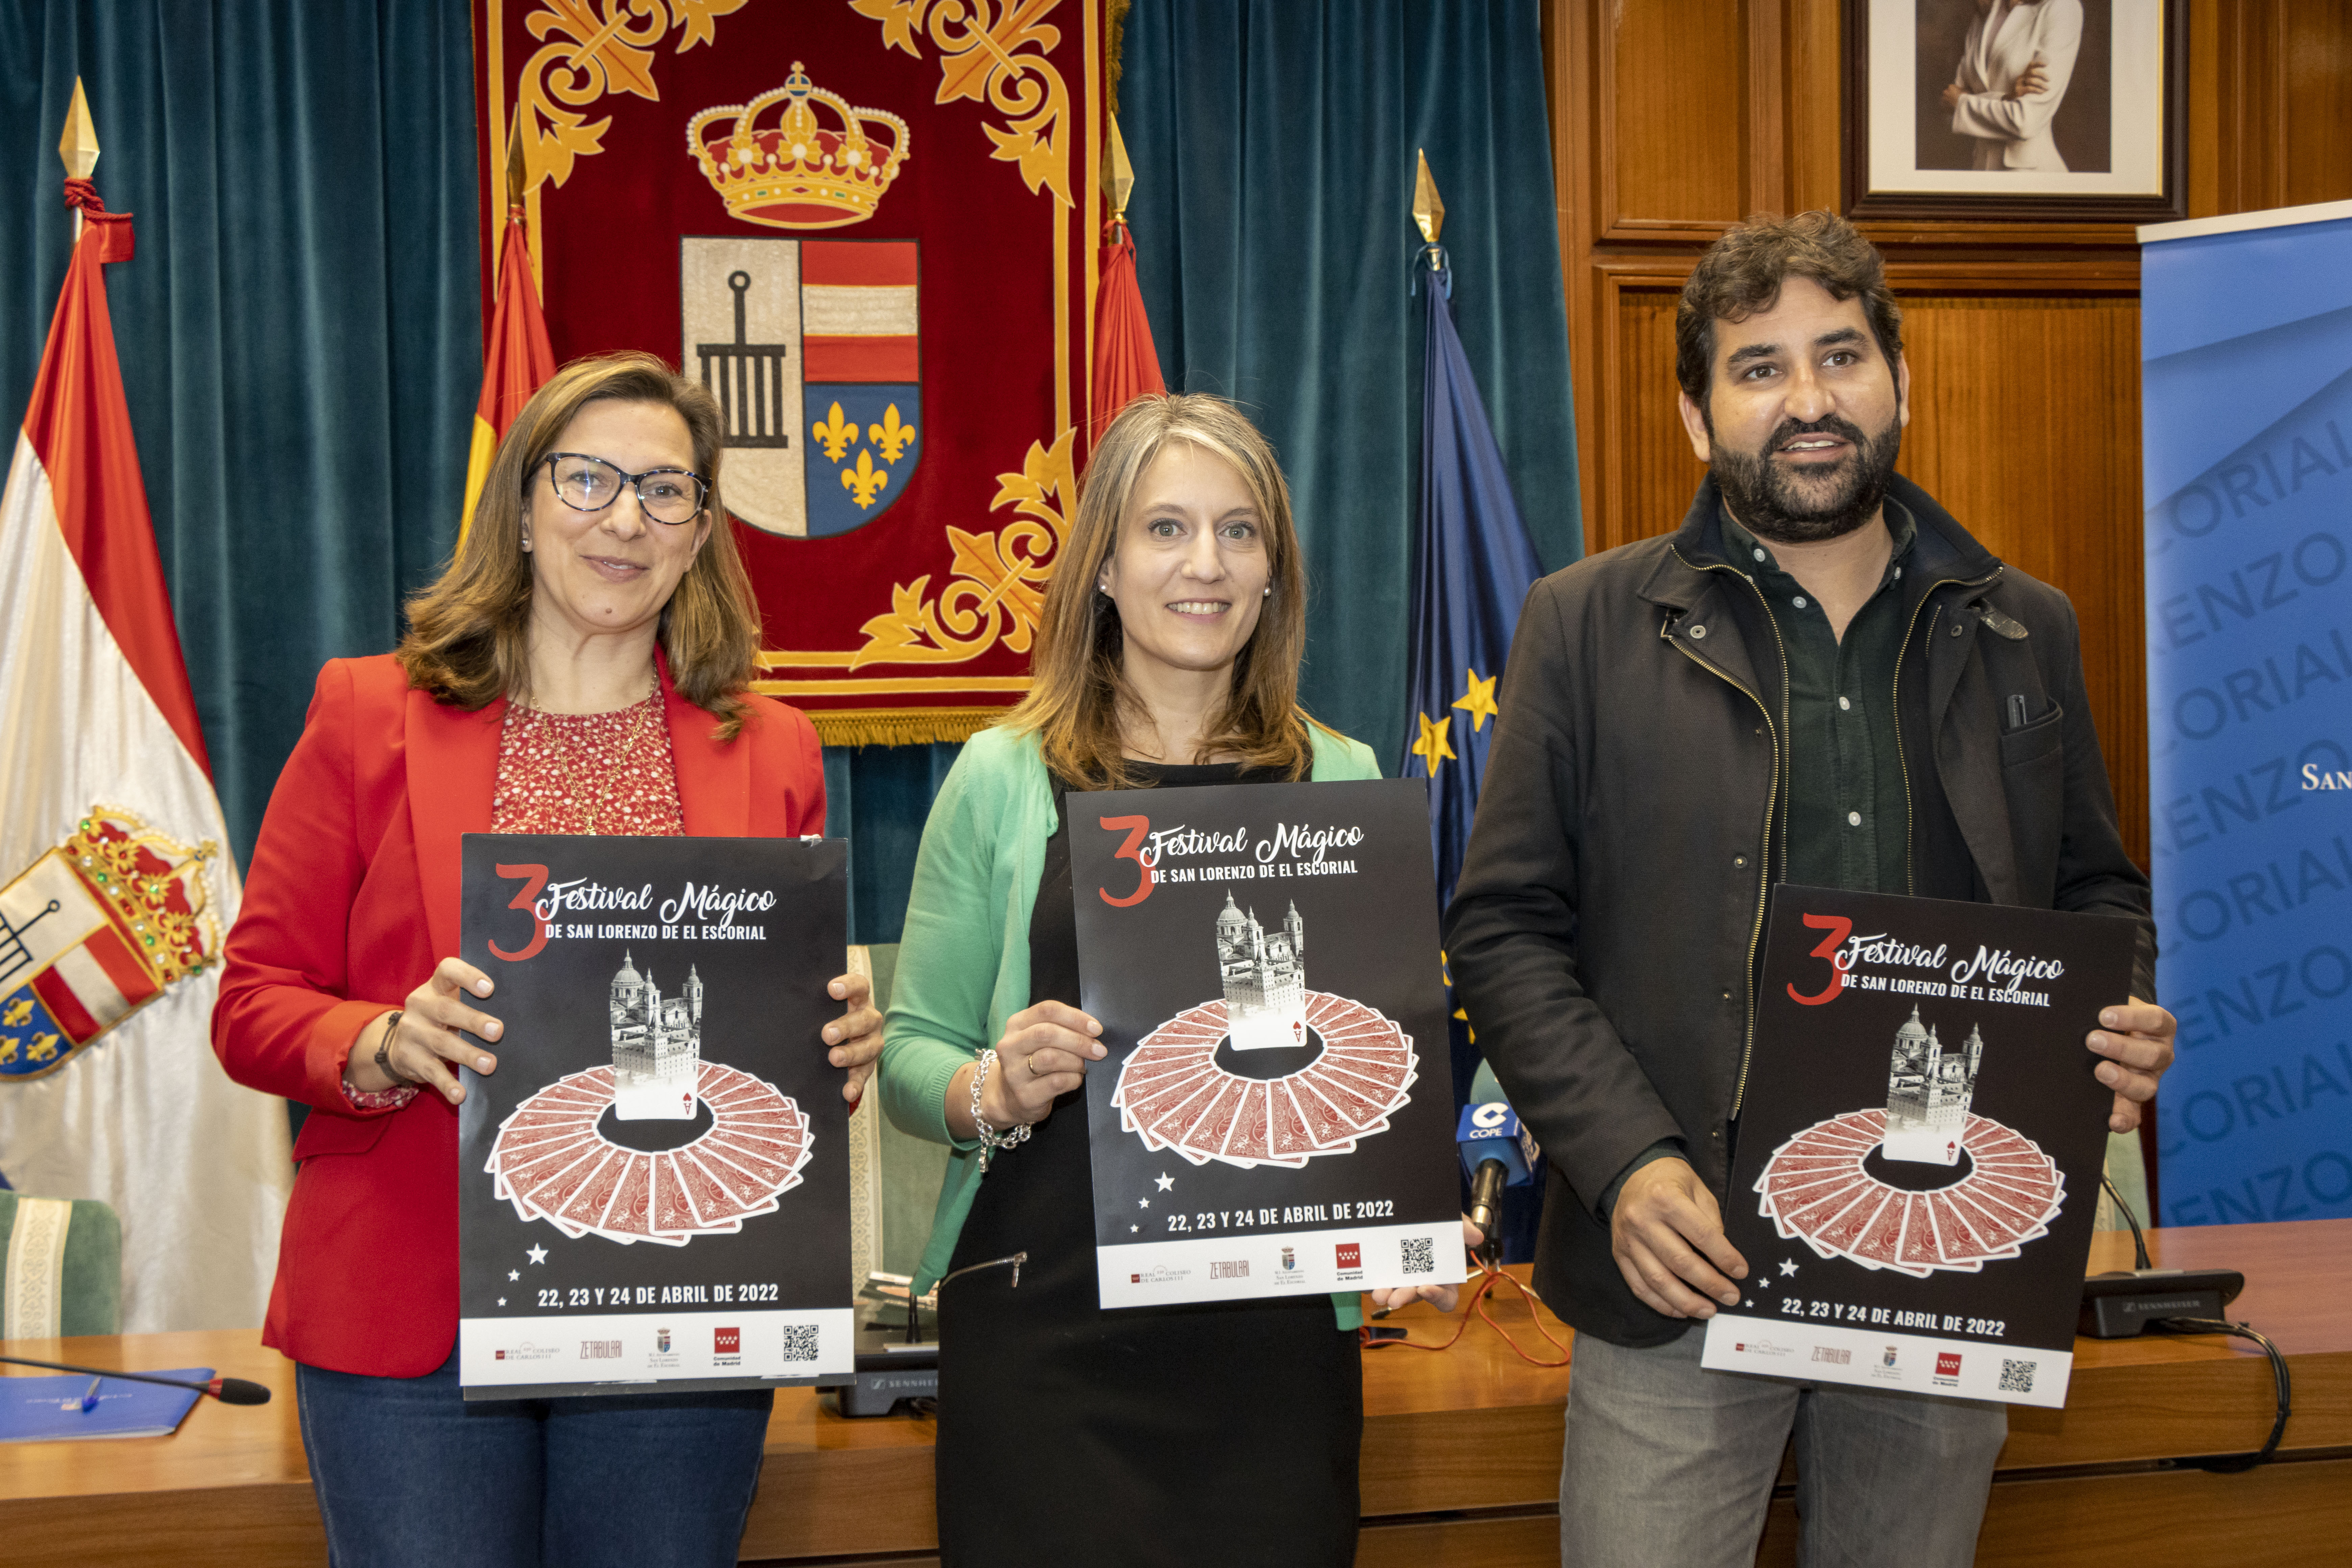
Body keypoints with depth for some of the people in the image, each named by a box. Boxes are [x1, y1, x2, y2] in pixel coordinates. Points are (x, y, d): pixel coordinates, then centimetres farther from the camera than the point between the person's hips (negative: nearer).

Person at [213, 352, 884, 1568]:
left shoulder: (771, 753, 8)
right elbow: (254, 1004, 3)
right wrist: (382, 1047, -17)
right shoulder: (368, 716, 3)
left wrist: (838, 1049, -8)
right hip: (410, 1322, -1)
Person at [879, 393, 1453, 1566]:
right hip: (1044, 1331, -1)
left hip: (1275, 1330, 2)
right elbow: (909, 1054, 3)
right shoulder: (1006, 778, 2)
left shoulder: (1344, 783, 8)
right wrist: (996, 1092, -17)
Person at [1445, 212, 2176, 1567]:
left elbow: (2098, 891, 19)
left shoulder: (2025, 631, 10)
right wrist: (1623, 1158, -15)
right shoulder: (1590, 626, 1)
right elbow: (1505, 928, -2)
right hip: (1686, 1260, -2)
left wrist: (2122, 1025, -4)